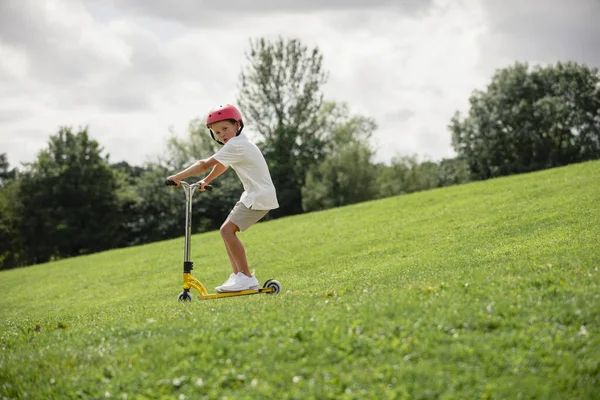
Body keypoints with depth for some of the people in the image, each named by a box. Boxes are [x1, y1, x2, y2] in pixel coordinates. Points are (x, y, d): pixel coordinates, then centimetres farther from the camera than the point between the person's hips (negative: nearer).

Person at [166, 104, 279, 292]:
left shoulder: (236, 145, -17)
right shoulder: (238, 143, 15)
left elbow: (205, 164, -19)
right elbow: (222, 166, 31)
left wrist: (178, 177, -15)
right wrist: (206, 181, 25)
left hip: (259, 196, -11)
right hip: (253, 195, 11)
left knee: (228, 230, -17)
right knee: (227, 231, 12)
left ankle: (246, 278, -14)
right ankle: (237, 275, 15)